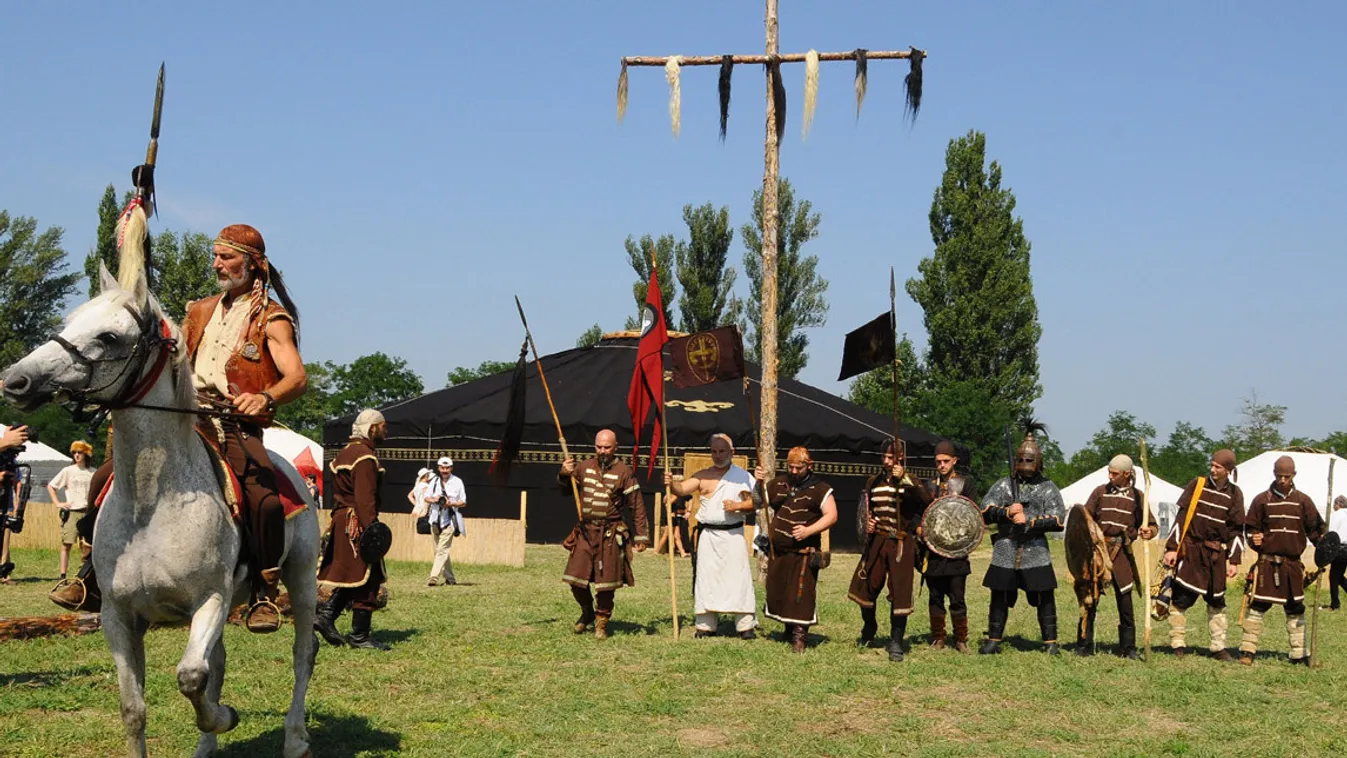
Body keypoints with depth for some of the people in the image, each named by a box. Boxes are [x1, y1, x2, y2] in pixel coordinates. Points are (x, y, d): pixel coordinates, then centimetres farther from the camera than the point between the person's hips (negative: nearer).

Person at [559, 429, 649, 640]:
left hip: (610, 535, -4)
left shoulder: (624, 472, -6)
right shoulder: (585, 467, 5)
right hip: (585, 531, 4)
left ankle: (601, 623, 20)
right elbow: (565, 487, 18)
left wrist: (642, 535, -8)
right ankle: (587, 612, 32)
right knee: (575, 579, 5)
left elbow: (637, 506, -4)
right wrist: (564, 474, -5)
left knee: (606, 584, 1)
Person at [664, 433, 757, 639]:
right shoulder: (703, 476, 7)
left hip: (733, 535, -2)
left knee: (739, 578, -5)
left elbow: (754, 502, 4)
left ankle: (745, 625, 1)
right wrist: (671, 483, -26)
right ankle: (706, 625, 11)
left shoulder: (743, 476, 5)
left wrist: (737, 506, -15)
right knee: (706, 579, 3)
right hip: (708, 535, 2)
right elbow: (682, 489, -5)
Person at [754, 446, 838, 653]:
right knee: (776, 592, 11)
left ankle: (799, 636, 0)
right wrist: (759, 483, -5)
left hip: (804, 553, -5)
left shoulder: (819, 488, -6)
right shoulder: (777, 483, 8)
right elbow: (757, 503, 13)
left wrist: (809, 530, -21)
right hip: (777, 551, 5)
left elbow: (831, 515, -10)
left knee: (801, 595, -8)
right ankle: (788, 630, 29)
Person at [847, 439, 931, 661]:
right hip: (876, 541, 4)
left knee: (900, 593, -5)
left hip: (902, 544, -4)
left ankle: (896, 642, 4)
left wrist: (904, 478, -29)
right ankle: (869, 628, 34)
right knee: (866, 587, 8)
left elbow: (926, 499, -24)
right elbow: (865, 508, 23)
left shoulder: (910, 481, -3)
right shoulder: (873, 482, 9)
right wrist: (867, 522, 2)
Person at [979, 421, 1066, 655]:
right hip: (1005, 551, 1)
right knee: (1000, 597, 5)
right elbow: (985, 511, 2)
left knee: (1045, 598, -2)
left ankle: (1050, 642, 8)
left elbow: (1058, 519, -4)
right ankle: (993, 640, 15)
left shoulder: (1047, 487, 6)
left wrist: (1030, 520, -15)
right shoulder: (1004, 484, 10)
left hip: (1036, 551, -1)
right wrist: (1006, 511, -16)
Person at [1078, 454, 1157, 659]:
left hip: (1122, 553, 0)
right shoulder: (1100, 492, 8)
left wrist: (1148, 532, -15)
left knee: (1125, 600, 2)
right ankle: (1084, 645, 7)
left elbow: (1151, 525, 8)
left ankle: (1128, 647, 12)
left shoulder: (1136, 496, 6)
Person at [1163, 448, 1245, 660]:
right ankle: (1178, 644, 6)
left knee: (1217, 601, 7)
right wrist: (1171, 547, -5)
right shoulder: (1197, 484, 2)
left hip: (1215, 555, 2)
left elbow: (1236, 530, 8)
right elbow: (1181, 518, 1)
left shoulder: (1234, 494, 6)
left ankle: (1219, 647, 15)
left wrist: (1234, 560, 2)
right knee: (1181, 598, -3)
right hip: (1189, 550, -2)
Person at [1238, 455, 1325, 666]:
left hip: (1293, 564, 2)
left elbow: (1316, 528, 7)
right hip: (1267, 563, -2)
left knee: (1296, 609, 9)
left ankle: (1299, 653, 17)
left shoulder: (1303, 501, 7)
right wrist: (1254, 538, -12)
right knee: (1257, 606, -5)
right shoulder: (1262, 499, 4)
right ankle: (1247, 650, 0)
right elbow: (1250, 527, 9)